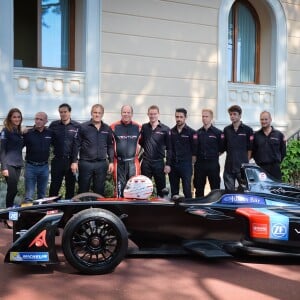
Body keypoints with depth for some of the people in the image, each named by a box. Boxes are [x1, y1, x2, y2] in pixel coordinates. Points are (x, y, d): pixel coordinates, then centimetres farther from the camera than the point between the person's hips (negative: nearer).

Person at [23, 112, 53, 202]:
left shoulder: (50, 133, 2)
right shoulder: (28, 133, -4)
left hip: (44, 167, 2)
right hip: (31, 166, -2)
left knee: (42, 195, 12)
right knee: (29, 196, -3)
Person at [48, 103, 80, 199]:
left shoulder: (77, 126, 0)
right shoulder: (53, 125, 5)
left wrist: (75, 160, -6)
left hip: (71, 160, 0)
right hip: (57, 160, 1)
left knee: (70, 186, 8)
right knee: (54, 186, 4)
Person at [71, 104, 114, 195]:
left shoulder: (107, 129, 9)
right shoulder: (83, 127, -1)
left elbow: (110, 146, 12)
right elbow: (77, 145, -1)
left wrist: (111, 161, 6)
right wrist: (74, 161, -5)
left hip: (101, 164, 3)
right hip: (85, 163, -3)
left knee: (99, 191, 8)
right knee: (83, 191, 4)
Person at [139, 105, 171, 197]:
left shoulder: (165, 129, -1)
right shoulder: (143, 127, 7)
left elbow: (169, 148, -2)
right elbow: (140, 143, 11)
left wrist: (168, 164, -6)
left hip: (159, 162, -2)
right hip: (145, 162, 2)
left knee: (161, 187, 4)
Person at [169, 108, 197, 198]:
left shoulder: (191, 132, -3)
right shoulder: (171, 132, 9)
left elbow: (194, 150, -2)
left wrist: (190, 162, -2)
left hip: (186, 165, -4)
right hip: (173, 164, 4)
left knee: (187, 190, -5)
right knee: (173, 191, 11)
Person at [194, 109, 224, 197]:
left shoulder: (218, 132, -1)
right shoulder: (197, 133, 9)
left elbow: (222, 148, 1)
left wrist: (215, 154, 2)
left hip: (213, 164, -3)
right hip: (199, 164, 3)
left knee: (215, 188, 1)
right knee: (198, 188, 9)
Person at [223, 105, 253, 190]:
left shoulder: (247, 130, 0)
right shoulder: (226, 130, 10)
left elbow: (250, 148, 1)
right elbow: (224, 147, 13)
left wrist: (246, 162, 0)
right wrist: (231, 158, 7)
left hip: (242, 167, -3)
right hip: (229, 167, 3)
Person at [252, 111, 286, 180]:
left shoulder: (279, 134, 7)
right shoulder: (256, 135, 7)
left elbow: (283, 151, 11)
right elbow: (253, 151, 11)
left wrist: (277, 161, 6)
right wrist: (258, 161, 4)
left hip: (275, 167, 0)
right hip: (260, 167, 0)